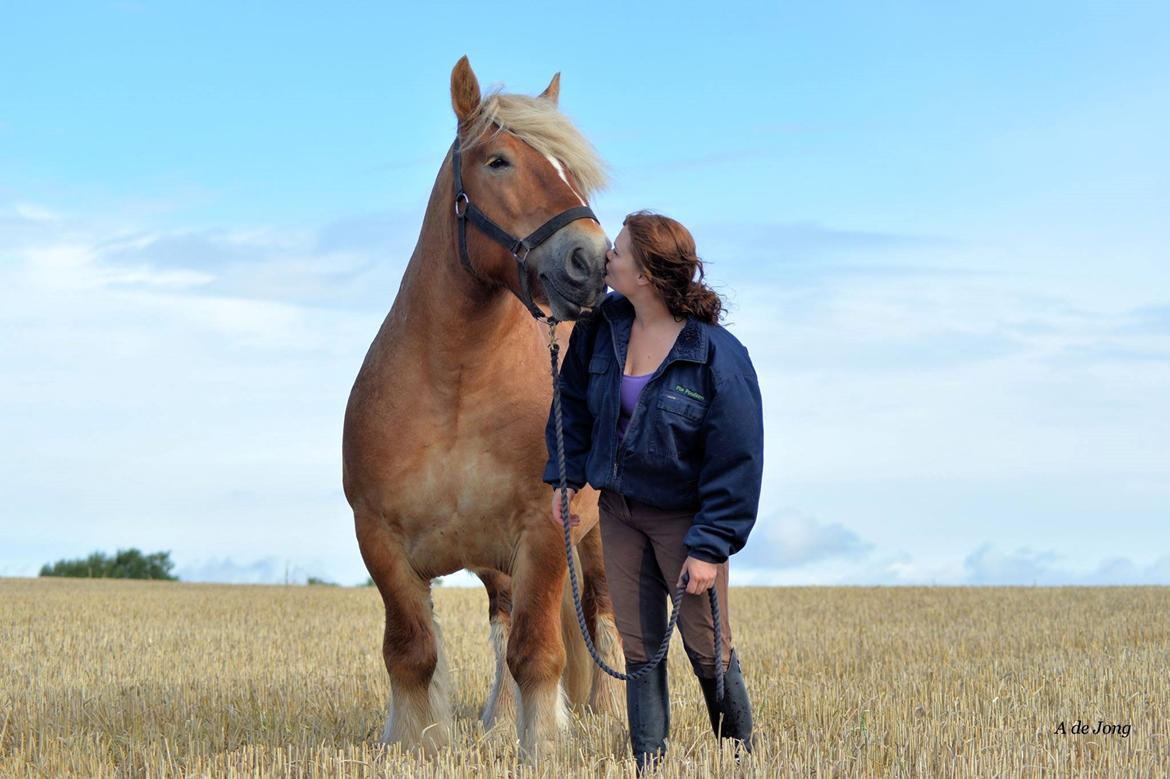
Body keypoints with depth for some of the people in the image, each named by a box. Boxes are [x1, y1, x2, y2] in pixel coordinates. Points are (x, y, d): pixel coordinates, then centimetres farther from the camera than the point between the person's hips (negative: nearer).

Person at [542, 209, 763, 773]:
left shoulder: (718, 356, -21)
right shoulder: (602, 329, -6)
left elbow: (736, 462, -17)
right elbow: (574, 402, 13)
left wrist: (710, 547, -19)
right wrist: (565, 476, 7)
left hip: (683, 515, -5)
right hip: (619, 508, 5)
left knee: (707, 647, 4)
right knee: (638, 647, 9)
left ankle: (740, 756, 24)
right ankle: (649, 764, 16)